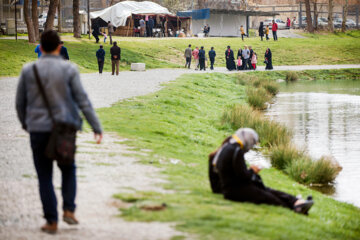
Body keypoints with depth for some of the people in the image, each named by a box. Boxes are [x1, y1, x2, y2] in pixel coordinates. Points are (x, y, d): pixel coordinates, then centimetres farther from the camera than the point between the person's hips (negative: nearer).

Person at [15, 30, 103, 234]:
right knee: (68, 169, 21)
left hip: (38, 130, 0)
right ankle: (69, 210, 6)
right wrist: (97, 127, -5)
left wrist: (25, 123, 24)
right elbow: (83, 100, -9)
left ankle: (52, 221, 6)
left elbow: (20, 102, 6)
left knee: (45, 177, 8)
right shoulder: (69, 70, -7)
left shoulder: (28, 70, -2)